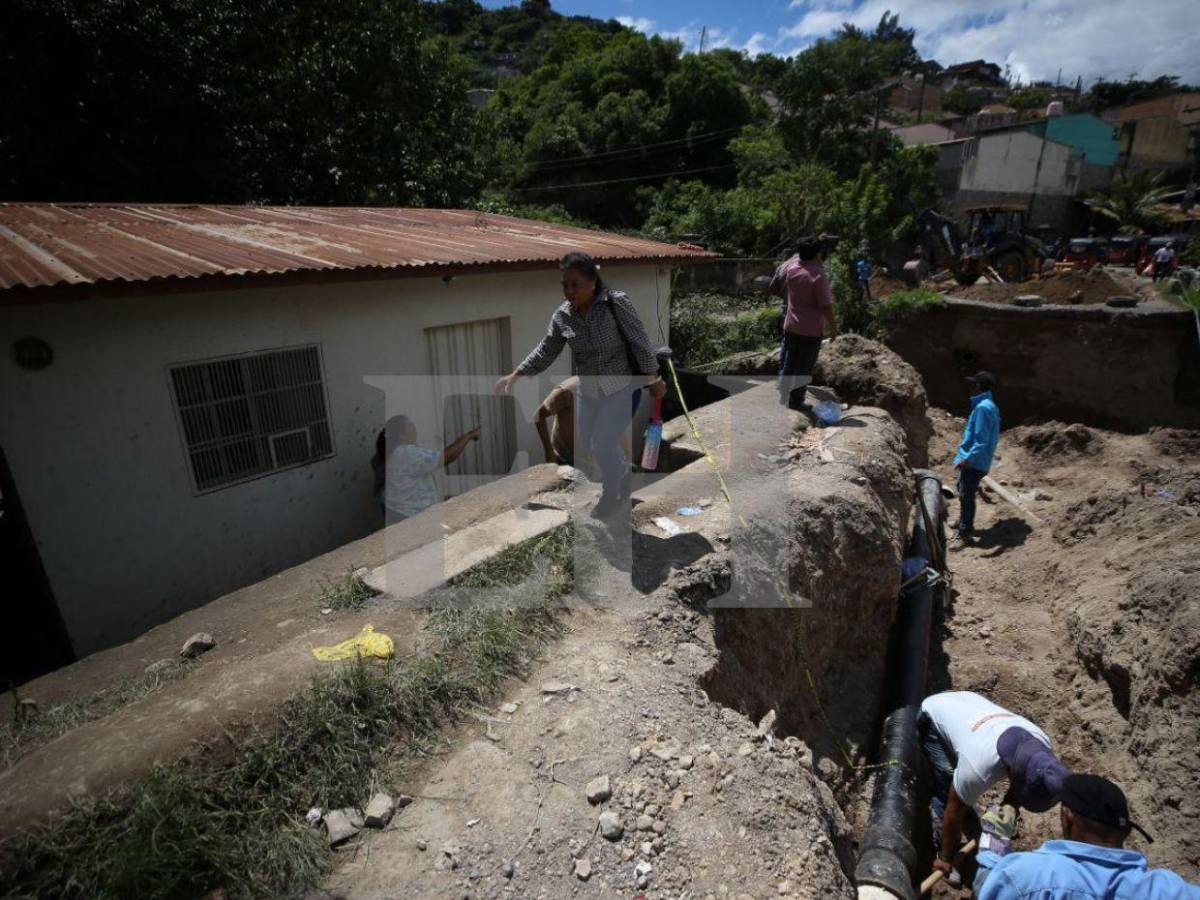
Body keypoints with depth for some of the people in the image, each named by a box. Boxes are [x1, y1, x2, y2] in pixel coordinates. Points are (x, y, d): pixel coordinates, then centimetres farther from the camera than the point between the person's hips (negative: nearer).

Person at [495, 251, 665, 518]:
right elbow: (545, 352, 2)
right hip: (589, 390, 6)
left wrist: (653, 379, -10)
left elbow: (640, 341, -15)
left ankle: (613, 494, 23)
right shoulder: (562, 316, -7)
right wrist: (515, 375, -5)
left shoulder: (616, 302, -20)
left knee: (602, 446, -6)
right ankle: (622, 470, 51)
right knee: (588, 440, 20)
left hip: (623, 386, -6)